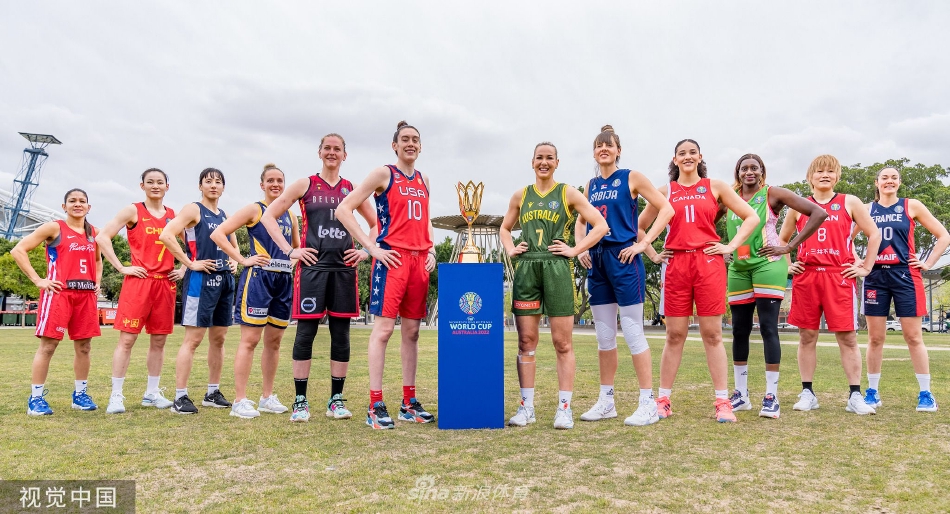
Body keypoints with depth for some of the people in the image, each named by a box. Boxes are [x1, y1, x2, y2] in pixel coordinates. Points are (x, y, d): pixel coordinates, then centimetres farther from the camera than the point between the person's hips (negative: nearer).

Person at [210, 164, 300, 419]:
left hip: (285, 281, 6)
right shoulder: (253, 209, 0)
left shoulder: (290, 216, 16)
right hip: (258, 278, -6)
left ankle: (268, 397, 20)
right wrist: (242, 259, -12)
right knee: (250, 339, -6)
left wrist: (294, 260, 8)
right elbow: (217, 234, -8)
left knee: (274, 340, 10)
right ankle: (240, 401, -1)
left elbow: (298, 248, 29)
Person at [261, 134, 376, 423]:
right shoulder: (305, 185, 6)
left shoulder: (352, 190, 13)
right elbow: (268, 215, 3)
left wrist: (365, 250, 5)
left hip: (344, 267, 3)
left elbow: (376, 224, 20)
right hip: (313, 266, -2)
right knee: (306, 332, -2)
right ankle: (300, 401, 8)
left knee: (341, 333, 4)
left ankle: (336, 400, 14)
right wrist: (289, 250, -5)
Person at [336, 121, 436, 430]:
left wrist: (431, 250, 10)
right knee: (384, 328, -7)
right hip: (392, 259, -6)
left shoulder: (423, 180, 19)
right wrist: (371, 248, -11)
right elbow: (344, 209, -5)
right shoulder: (384, 174, 0)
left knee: (412, 331, 9)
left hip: (420, 260, 6)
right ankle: (375, 406, -1)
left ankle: (409, 403, 17)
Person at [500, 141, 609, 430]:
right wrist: (510, 249, 10)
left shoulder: (568, 193, 6)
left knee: (562, 342, -1)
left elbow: (601, 225, 3)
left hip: (557, 268, -3)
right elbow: (504, 228, 28)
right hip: (526, 269, 3)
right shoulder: (520, 196, 15)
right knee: (526, 341, 3)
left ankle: (564, 408, 6)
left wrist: (575, 249, -6)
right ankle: (526, 407, 11)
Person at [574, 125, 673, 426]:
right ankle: (606, 401, 19)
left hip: (623, 258, -6)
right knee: (604, 335, 10)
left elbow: (666, 209, -5)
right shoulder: (591, 185, 14)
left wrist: (644, 243, -12)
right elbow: (581, 222, 25)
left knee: (632, 331, -5)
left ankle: (648, 403, 3)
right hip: (596, 261, 6)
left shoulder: (631, 178, -1)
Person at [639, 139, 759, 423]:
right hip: (676, 265, 1)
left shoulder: (715, 187, 9)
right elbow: (640, 225, 17)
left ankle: (723, 402, 6)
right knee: (674, 336, 3)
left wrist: (732, 246, 1)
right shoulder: (665, 191, 12)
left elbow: (751, 217, 9)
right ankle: (663, 400, 9)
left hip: (709, 263, -1)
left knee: (712, 335, 0)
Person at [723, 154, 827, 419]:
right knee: (739, 331, 7)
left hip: (767, 266, -4)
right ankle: (741, 394, 17)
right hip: (738, 269, 4)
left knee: (768, 328, -8)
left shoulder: (773, 194, -1)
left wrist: (790, 247, -10)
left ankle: (771, 397, -2)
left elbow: (818, 213, -7)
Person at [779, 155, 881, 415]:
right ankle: (807, 394, 11)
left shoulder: (849, 203, 8)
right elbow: (782, 239, 21)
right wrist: (788, 265, 9)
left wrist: (865, 267, 3)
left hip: (840, 277, -1)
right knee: (807, 337, 4)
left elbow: (874, 234, 9)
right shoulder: (799, 206, 12)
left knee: (847, 336, -2)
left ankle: (855, 396, 5)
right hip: (806, 277, 1)